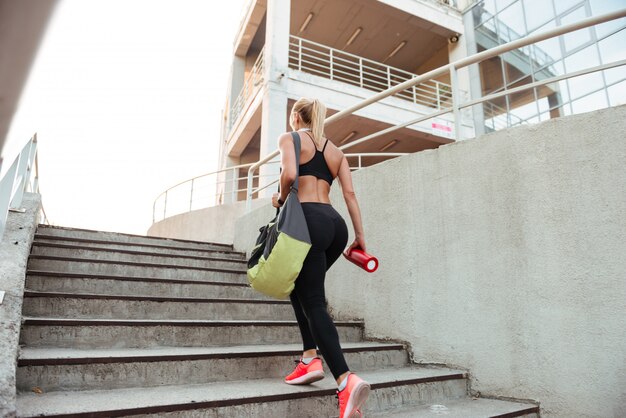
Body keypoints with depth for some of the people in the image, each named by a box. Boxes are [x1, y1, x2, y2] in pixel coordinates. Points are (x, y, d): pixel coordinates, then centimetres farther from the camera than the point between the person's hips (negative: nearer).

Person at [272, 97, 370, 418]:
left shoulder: (290, 138, 6)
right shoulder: (335, 150, 21)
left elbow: (289, 175, -15)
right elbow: (350, 193, 12)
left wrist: (281, 199, 5)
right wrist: (360, 235, 11)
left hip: (309, 221, -7)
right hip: (336, 224, 7)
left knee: (313, 302, -4)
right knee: (298, 287, 23)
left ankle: (346, 380, -15)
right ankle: (311, 359, 19)